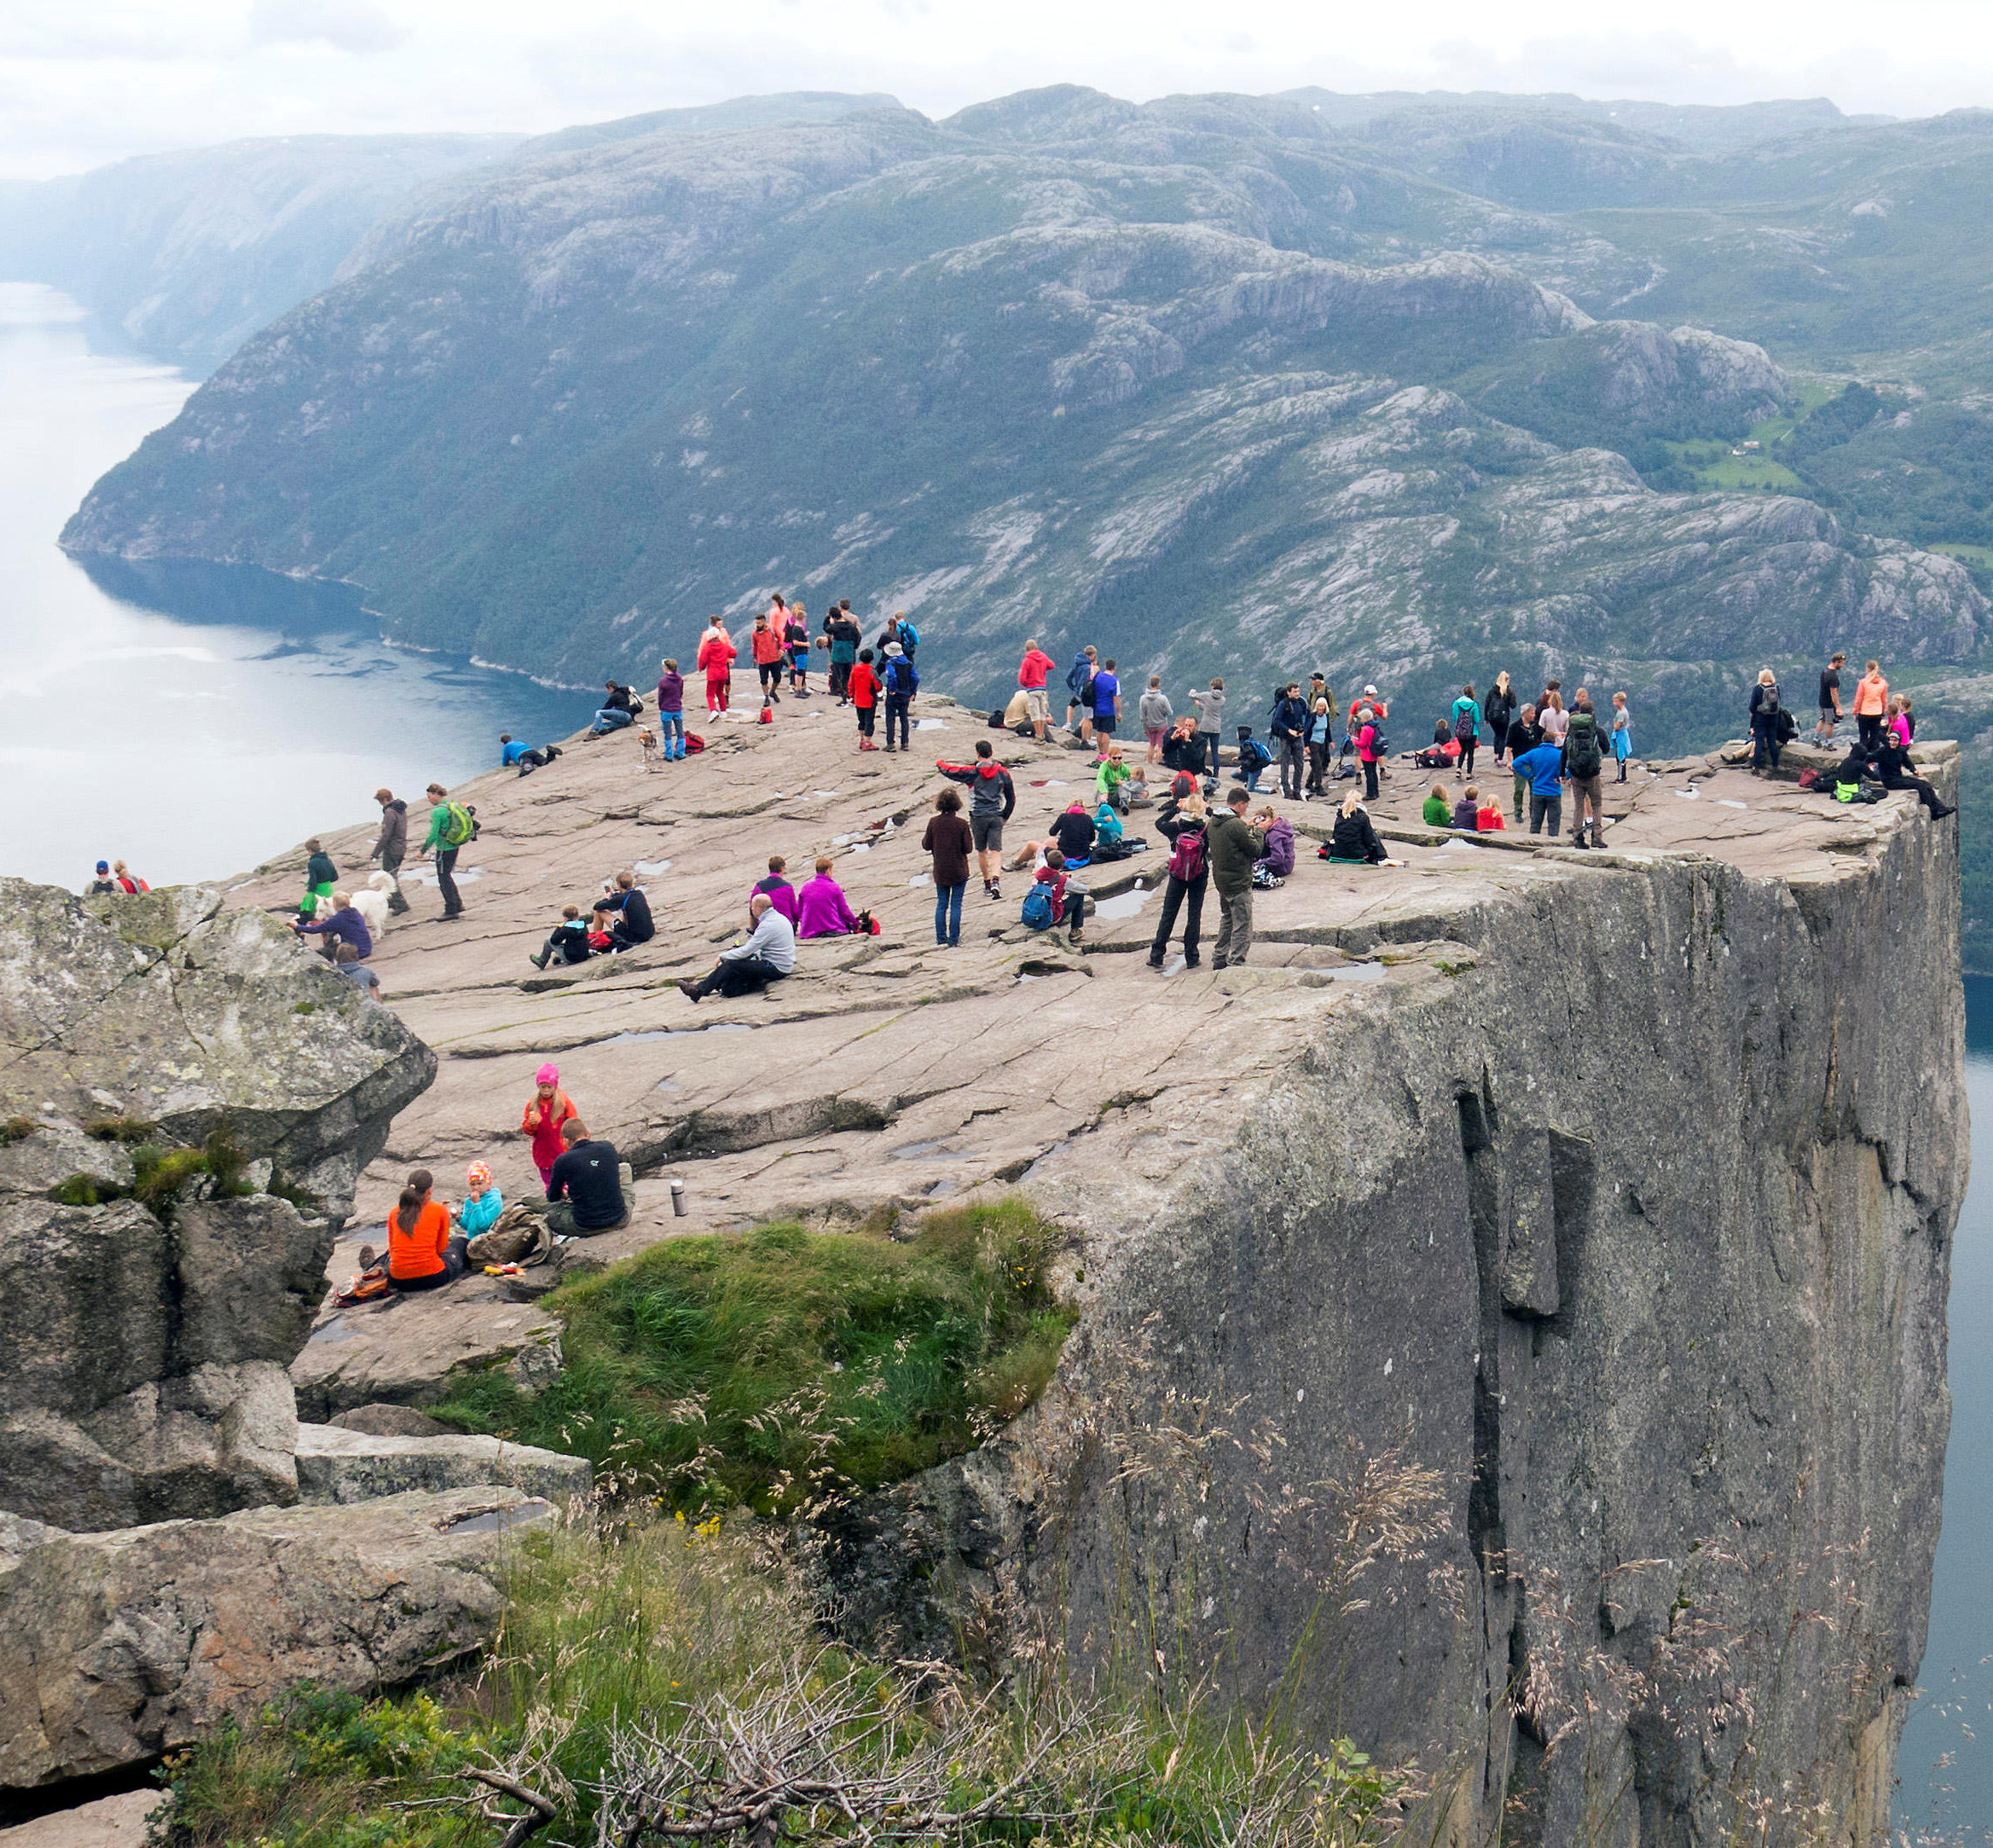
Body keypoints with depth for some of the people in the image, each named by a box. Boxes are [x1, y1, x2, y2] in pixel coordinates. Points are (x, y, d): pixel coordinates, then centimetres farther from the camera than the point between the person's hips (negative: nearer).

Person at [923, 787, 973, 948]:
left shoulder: (934, 823, -6)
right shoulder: (961, 824, -13)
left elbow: (927, 845, 0)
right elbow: (968, 848, -11)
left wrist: (923, 838, 20)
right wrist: (972, 838, 9)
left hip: (940, 871, 2)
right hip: (959, 871, -2)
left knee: (941, 904, 11)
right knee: (956, 904, 3)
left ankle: (941, 938, 9)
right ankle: (954, 939, 1)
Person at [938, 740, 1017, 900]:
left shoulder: (972, 772, -8)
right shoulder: (1002, 773, 2)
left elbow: (951, 772, 3)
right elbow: (1011, 798, 9)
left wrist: (939, 764, 25)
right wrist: (1005, 816, 22)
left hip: (978, 817, -1)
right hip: (996, 817, 1)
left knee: (982, 851, 15)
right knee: (996, 851, -3)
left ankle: (987, 884, 21)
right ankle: (995, 881, -24)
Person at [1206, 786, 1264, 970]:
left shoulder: (1213, 823, 5)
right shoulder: (1236, 825, -22)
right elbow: (1256, 850, -17)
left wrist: (1247, 828, 11)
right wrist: (1257, 831, 0)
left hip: (1220, 880, 9)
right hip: (1238, 883, -9)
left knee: (1227, 921, 24)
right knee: (1242, 927, -2)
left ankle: (1219, 960, 29)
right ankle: (1236, 964, -5)